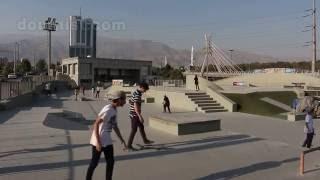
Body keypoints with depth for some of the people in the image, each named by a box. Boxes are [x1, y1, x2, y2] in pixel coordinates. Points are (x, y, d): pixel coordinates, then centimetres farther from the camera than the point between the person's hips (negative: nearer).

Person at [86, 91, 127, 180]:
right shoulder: (107, 110, -20)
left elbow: (115, 126, 16)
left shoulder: (114, 110, 8)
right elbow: (96, 124, -23)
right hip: (99, 140, -9)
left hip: (107, 140, 9)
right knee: (94, 163, 4)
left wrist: (122, 140, 17)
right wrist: (98, 142, -25)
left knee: (110, 161, 12)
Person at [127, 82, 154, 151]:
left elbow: (130, 101, 22)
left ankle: (145, 140, 36)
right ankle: (129, 146, 4)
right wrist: (140, 116, -29)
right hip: (134, 115, -10)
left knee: (141, 127, 21)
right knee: (134, 130, -3)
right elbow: (136, 107, -28)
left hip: (135, 114, 10)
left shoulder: (135, 92, 10)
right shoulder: (137, 95, -22)